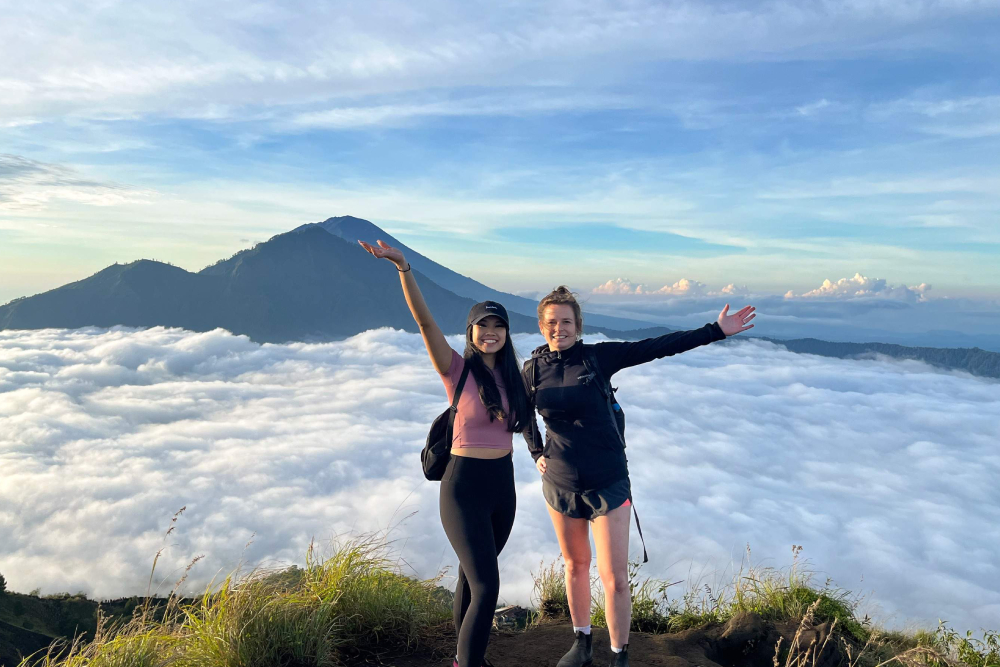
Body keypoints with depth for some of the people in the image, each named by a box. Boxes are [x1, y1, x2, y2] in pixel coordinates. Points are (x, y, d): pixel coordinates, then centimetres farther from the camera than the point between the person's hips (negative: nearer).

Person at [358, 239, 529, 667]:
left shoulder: (511, 375, 5)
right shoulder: (458, 370, -11)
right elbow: (424, 321, -25)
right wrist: (403, 267, -35)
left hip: (503, 484, 6)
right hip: (464, 487, -6)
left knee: (473, 576, 21)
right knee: (486, 586, -10)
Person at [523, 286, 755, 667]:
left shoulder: (598, 357, -11)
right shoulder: (534, 369, -2)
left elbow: (658, 347, -15)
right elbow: (522, 412, 18)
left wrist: (716, 331, -19)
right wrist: (535, 452, 10)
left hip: (608, 485, -3)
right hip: (560, 485, 3)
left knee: (614, 578, -1)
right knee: (576, 565, 19)